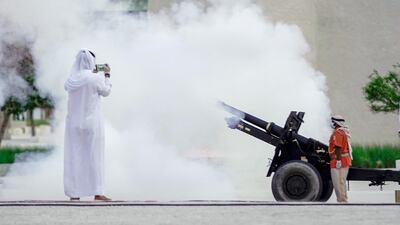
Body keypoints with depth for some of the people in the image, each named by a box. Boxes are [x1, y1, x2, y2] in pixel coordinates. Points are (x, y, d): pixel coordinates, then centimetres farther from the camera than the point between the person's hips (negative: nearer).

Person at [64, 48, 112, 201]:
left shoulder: (72, 78, -3)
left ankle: (74, 193, 7)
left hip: (74, 122, 4)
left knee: (74, 156, 7)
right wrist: (107, 75, 14)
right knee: (94, 156, 4)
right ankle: (97, 192, 5)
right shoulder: (96, 78, -14)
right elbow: (106, 92, 1)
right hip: (92, 121, -4)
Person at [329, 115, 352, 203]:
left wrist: (338, 160, -25)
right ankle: (343, 200, 21)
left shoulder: (337, 132, -15)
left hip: (339, 161, -10)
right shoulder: (344, 132, 17)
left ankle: (341, 200, -7)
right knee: (341, 182, 16)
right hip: (346, 161, 10)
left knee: (338, 183, -6)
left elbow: (338, 147, -23)